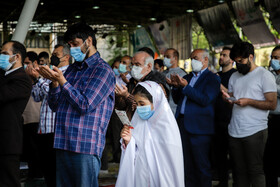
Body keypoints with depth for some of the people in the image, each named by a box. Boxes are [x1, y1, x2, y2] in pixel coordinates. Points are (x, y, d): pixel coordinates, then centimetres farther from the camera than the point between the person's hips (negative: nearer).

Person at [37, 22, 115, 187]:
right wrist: (54, 82, -1)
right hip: (63, 143, 7)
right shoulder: (72, 69, 18)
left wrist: (62, 80, -14)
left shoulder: (103, 70, -5)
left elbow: (85, 105, -14)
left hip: (86, 146, -7)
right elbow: (55, 106, 17)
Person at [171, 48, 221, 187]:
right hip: (182, 123, 7)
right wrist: (176, 87, 1)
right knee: (186, 164, 11)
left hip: (198, 126, -7)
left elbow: (205, 100, -17)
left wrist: (186, 87, -19)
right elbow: (177, 100, 20)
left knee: (202, 165, -1)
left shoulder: (212, 79, -4)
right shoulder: (187, 77, 17)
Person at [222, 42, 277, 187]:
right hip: (234, 131, 6)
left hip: (255, 132, -6)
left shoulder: (264, 75, -3)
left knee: (255, 170, -7)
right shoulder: (234, 77, 18)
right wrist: (227, 98, 1)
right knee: (238, 171, 6)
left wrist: (249, 101, -18)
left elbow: (272, 104, -8)